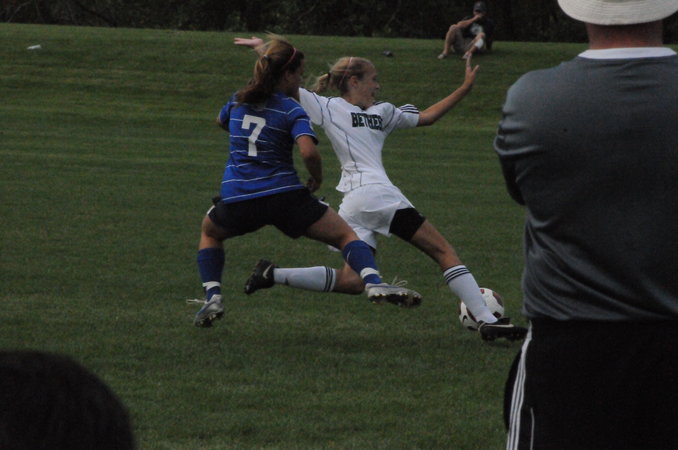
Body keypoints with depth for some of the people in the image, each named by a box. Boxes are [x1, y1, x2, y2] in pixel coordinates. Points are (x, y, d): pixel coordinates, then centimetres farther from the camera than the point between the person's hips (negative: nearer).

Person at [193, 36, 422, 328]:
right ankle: (373, 283, -19)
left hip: (236, 200, 3)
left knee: (210, 233, 34)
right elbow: (309, 152, -20)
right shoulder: (292, 110, -4)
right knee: (346, 236, 7)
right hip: (284, 198, -3)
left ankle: (212, 297, 15)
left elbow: (221, 122, 34)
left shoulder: (239, 100, 10)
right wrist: (317, 179, -1)